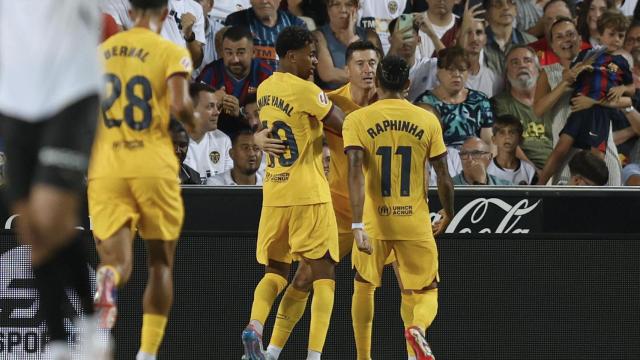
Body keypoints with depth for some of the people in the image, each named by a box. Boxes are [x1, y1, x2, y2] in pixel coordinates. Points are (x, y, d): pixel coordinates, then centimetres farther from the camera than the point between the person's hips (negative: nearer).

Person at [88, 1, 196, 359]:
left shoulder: (100, 51, 12)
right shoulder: (171, 52, -1)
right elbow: (179, 104, -16)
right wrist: (195, 123, 5)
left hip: (106, 169, 2)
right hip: (154, 168, -2)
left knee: (118, 260, -1)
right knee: (161, 262, 14)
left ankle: (108, 279, -40)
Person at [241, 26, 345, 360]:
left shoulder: (264, 89, 10)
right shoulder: (305, 90, -13)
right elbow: (346, 128, -9)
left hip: (273, 193, 6)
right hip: (309, 194, -6)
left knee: (274, 270, 15)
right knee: (323, 275, 0)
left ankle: (255, 326, -12)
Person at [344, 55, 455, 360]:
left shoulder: (357, 120, -3)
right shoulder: (428, 121, 1)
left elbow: (356, 171, -15)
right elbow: (443, 176, 2)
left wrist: (357, 225, -20)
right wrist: (448, 214, 20)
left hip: (374, 222, 0)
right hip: (416, 224, 0)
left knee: (364, 287, 23)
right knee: (425, 294, 9)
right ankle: (417, 328, -25)